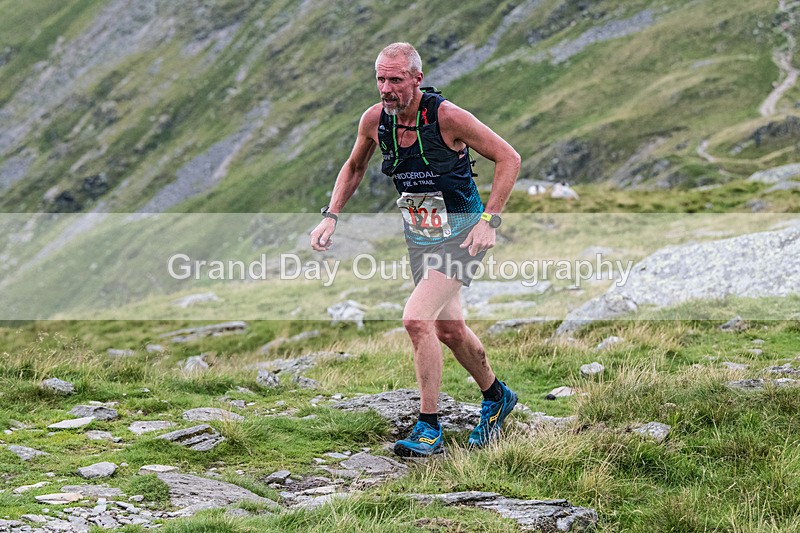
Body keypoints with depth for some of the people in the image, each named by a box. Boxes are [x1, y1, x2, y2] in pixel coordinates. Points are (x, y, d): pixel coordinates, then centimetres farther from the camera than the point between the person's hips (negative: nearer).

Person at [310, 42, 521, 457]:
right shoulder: (374, 119, -6)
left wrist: (488, 220, -21)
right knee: (449, 331, 16)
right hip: (418, 234, 6)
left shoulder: (446, 116, -22)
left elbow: (508, 158, -15)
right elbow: (354, 167, 14)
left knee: (416, 319, -21)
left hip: (459, 234, -6)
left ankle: (429, 430, -12)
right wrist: (331, 215, 2)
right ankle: (496, 397, 42)